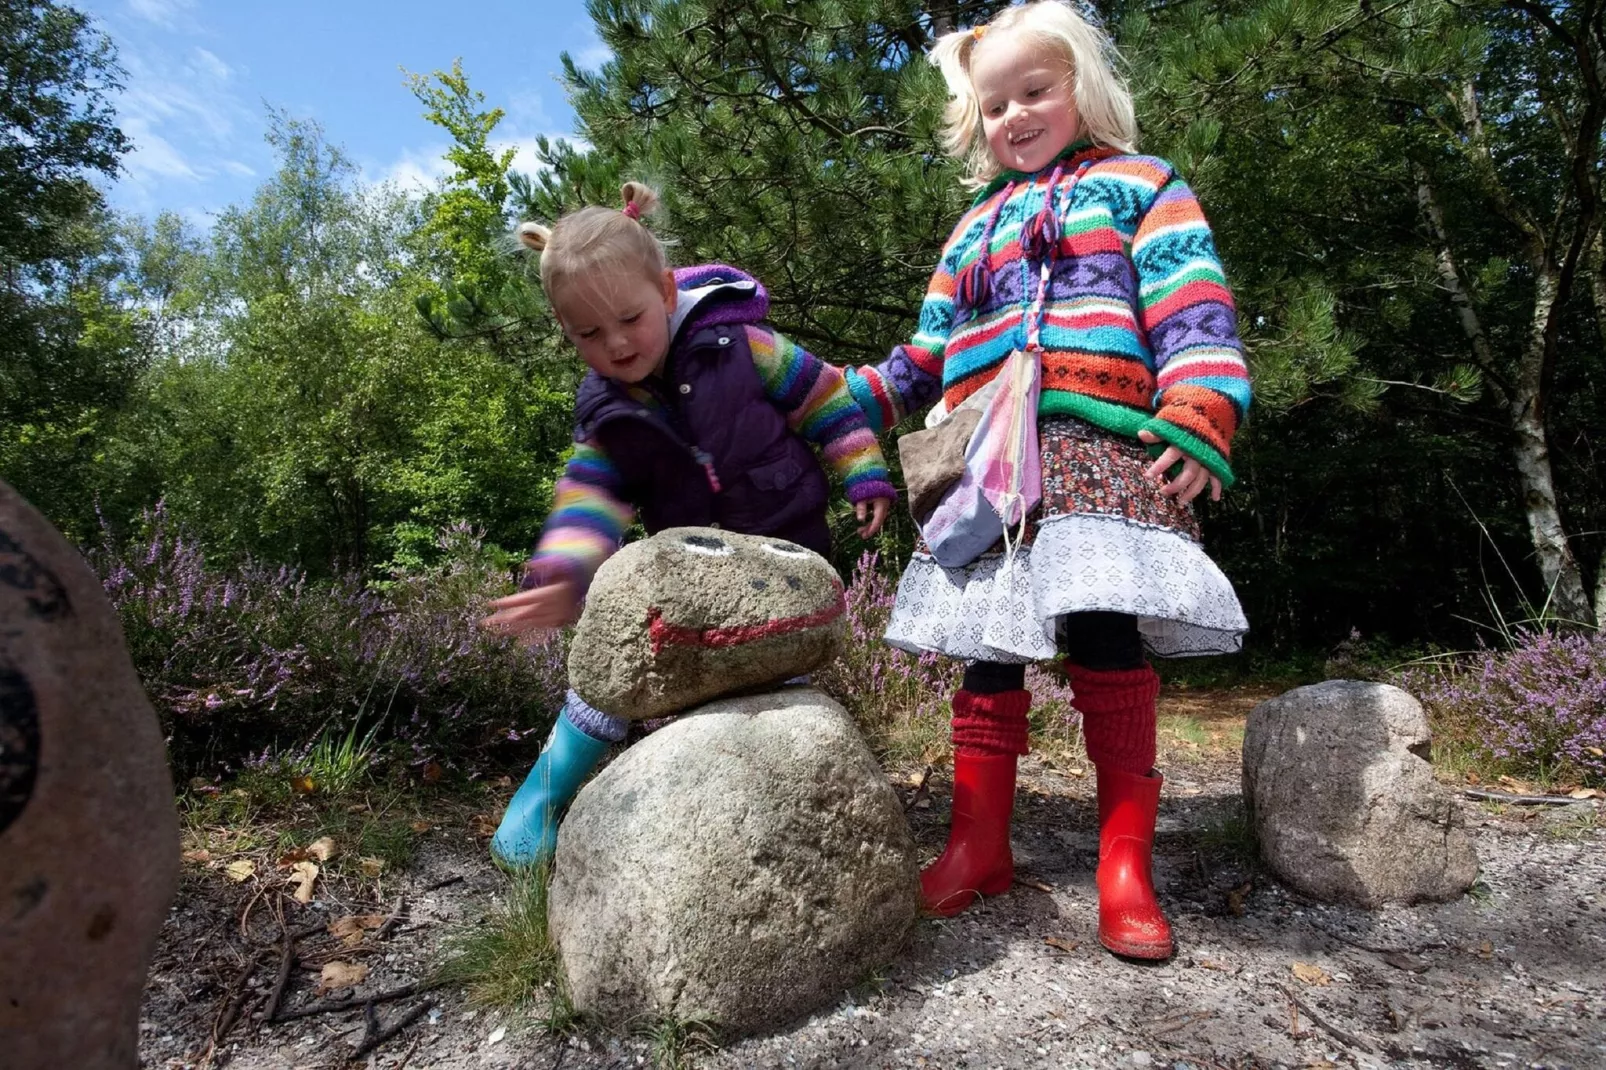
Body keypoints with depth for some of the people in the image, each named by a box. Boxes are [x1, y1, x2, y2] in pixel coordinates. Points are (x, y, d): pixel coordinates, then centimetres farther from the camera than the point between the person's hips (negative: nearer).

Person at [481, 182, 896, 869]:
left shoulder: (737, 344, -13)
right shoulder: (606, 413, -5)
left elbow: (822, 394, -3)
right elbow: (590, 495, -12)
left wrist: (865, 474, -7)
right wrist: (562, 572, -30)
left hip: (787, 557, -2)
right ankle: (543, 797, 14)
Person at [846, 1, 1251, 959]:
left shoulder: (1141, 186, 14)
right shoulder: (974, 231, 29)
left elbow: (1195, 311, -1)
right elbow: (929, 357, 30)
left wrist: (1200, 415, -17)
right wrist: (854, 400, 17)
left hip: (1103, 452, -4)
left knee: (1106, 635, -14)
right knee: (987, 648, 3)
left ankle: (1126, 863, -1)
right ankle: (980, 843, 13)